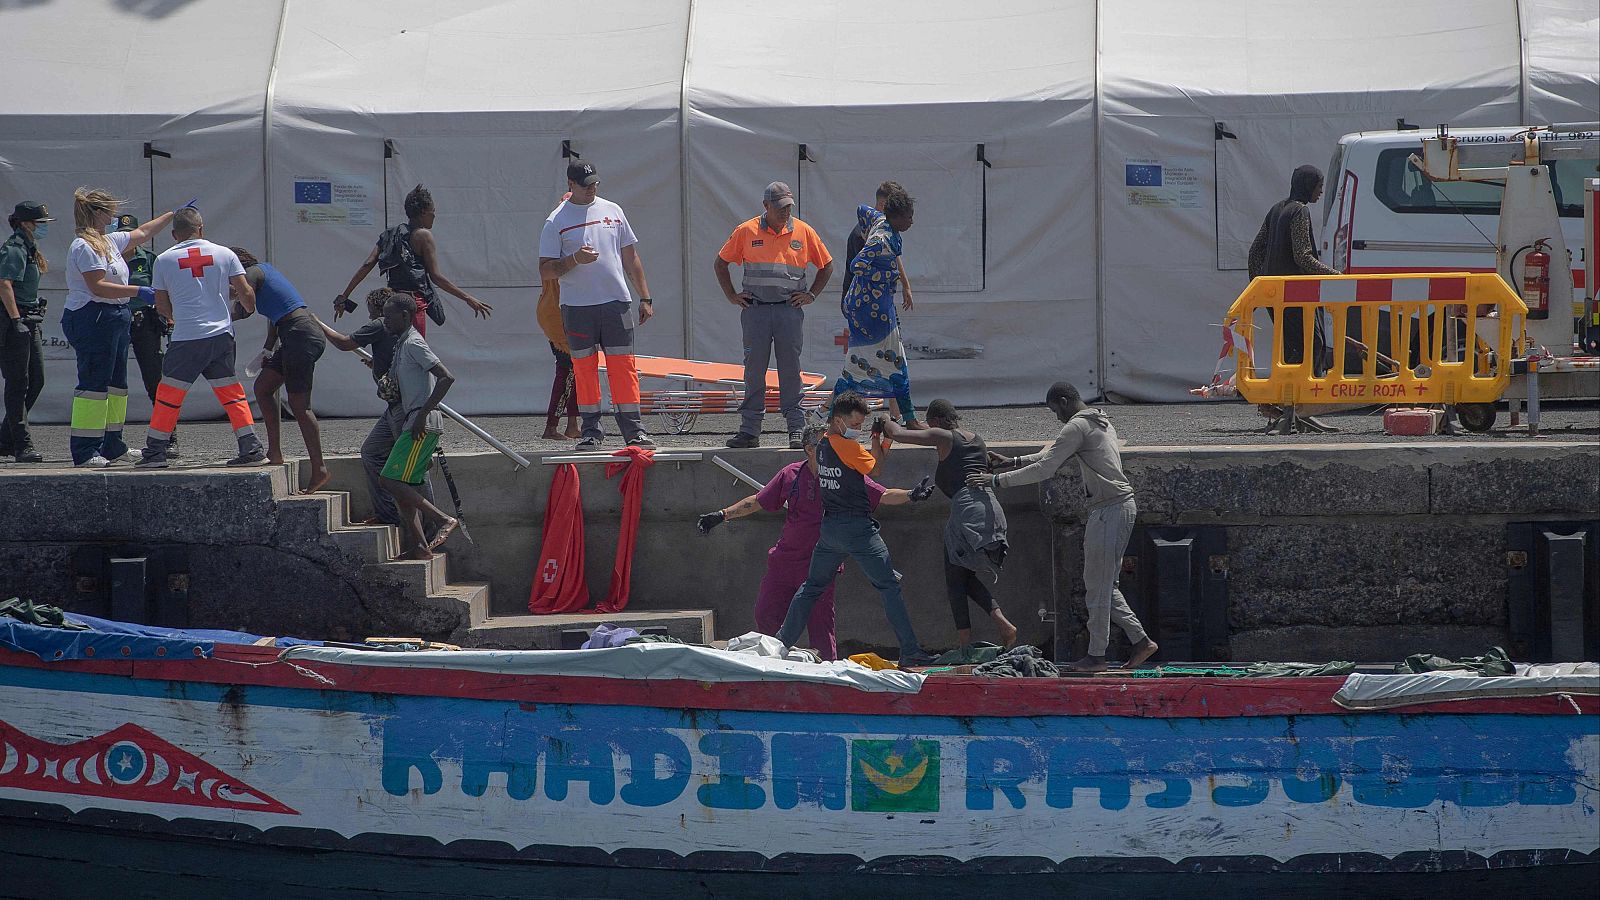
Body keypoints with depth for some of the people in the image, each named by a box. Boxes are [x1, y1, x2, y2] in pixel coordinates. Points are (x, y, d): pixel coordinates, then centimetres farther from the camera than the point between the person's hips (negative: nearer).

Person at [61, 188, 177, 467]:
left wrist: (173, 214, 37)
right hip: (92, 318, -11)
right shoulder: (84, 246, -14)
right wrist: (139, 292, -21)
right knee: (94, 382, -12)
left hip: (113, 319, 11)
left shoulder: (109, 241, 17)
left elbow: (142, 233, 33)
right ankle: (84, 452, -13)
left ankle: (111, 446, 20)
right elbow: (98, 287, -22)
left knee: (115, 383, 13)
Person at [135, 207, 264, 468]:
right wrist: (246, 309, 28)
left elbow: (162, 306, 11)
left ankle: (155, 452, 6)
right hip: (222, 335, 2)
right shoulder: (225, 254, 6)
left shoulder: (164, 260, 4)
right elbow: (246, 294, 6)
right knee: (231, 392, 13)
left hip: (186, 339, -2)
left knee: (169, 395, 5)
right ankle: (251, 449, 7)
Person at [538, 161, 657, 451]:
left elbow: (630, 257, 16)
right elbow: (545, 272, -2)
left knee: (623, 366, -3)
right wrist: (574, 260, -18)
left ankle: (634, 430, -2)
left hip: (616, 303, 2)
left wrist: (645, 297, 12)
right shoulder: (556, 222, 1)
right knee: (584, 369, 1)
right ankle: (591, 431, 8)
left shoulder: (612, 211, 12)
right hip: (577, 307, -2)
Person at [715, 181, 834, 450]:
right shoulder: (746, 232, 3)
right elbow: (721, 263, 14)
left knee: (790, 371, 0)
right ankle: (750, 431, 6)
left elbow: (826, 266, 15)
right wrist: (732, 296, 8)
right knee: (754, 370, 2)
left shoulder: (803, 232, 5)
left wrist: (811, 295, 7)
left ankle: (796, 430, 3)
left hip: (790, 309, 0)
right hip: (755, 310, 0)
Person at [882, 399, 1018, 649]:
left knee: (955, 581, 2)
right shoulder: (977, 440, 23)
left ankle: (966, 644, -7)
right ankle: (1002, 621, -4)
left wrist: (888, 423, 21)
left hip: (967, 509, -7)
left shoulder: (944, 437, 3)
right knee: (970, 578, 18)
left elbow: (899, 434, -3)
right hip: (992, 510, 7)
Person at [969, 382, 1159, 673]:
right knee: (1104, 585, 14)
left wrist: (997, 480, -9)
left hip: (1109, 511, -10)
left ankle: (1096, 656, -1)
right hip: (1124, 507, 10)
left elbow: (1044, 469, -15)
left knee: (1097, 586, -4)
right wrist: (1012, 462, 25)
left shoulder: (1077, 427, -11)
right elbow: (1053, 458, 29)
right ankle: (1141, 640, 12)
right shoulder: (1100, 422, 21)